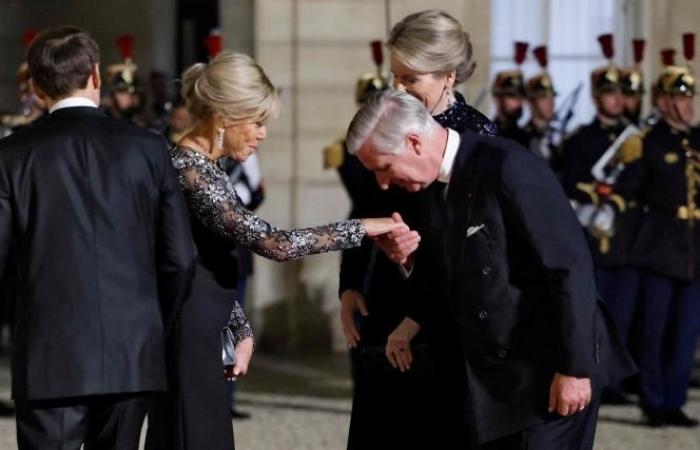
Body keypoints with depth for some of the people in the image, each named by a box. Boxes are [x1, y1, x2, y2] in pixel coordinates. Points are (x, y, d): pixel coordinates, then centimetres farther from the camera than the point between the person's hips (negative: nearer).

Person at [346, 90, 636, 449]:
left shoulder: (508, 169, -17)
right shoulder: (433, 189, 8)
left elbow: (571, 267, -19)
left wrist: (574, 368, -19)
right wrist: (410, 260, -5)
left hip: (548, 370, -8)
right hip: (487, 379, 8)